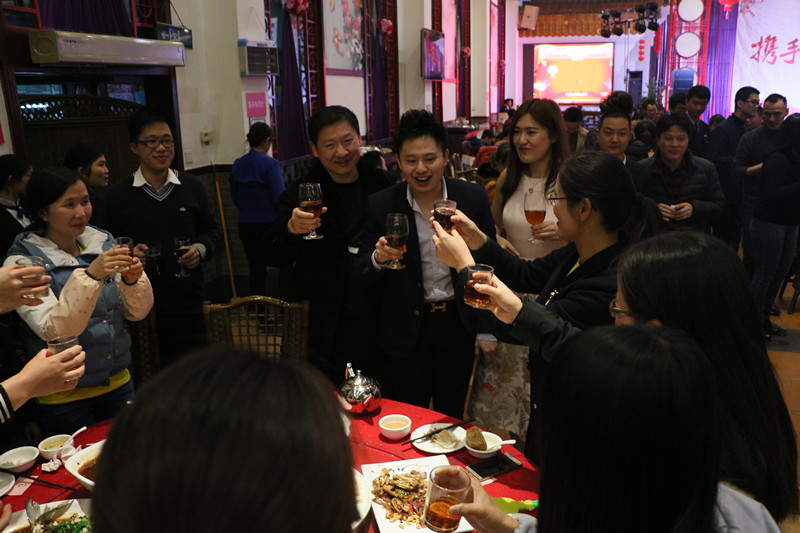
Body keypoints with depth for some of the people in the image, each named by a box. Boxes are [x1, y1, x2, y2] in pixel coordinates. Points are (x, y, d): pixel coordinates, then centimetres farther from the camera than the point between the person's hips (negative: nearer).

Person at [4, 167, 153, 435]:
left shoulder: (103, 242, 1)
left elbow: (137, 312, 0)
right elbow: (53, 331, -24)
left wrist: (132, 280, -20)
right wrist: (91, 275, -33)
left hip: (119, 384, 4)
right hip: (65, 399, -4)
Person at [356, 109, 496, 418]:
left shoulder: (473, 198, -5)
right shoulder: (380, 205, -8)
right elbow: (361, 278, -5)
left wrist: (487, 329, 2)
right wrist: (378, 258, -27)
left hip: (457, 324, 1)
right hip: (404, 331, -1)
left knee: (452, 416, 18)